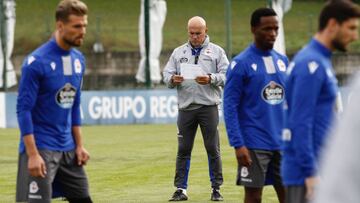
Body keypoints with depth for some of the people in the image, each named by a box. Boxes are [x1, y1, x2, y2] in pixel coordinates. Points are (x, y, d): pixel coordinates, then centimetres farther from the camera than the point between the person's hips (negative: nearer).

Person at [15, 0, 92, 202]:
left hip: (68, 148, 7)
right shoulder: (36, 62, -15)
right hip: (41, 148, -7)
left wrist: (79, 145, 12)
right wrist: (32, 154, -20)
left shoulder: (78, 59, 8)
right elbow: (24, 109, -15)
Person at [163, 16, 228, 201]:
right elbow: (167, 74, 10)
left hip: (208, 107, -2)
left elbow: (226, 75, -1)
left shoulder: (216, 52, 7)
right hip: (186, 107, 2)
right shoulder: (179, 52, 14)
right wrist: (173, 79, -12)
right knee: (183, 150, 2)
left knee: (213, 149, 0)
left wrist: (211, 79, -18)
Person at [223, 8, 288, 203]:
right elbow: (230, 107, -10)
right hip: (254, 145, -5)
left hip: (282, 144, 5)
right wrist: (238, 144, -16)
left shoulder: (282, 61, 11)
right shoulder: (241, 64, -7)